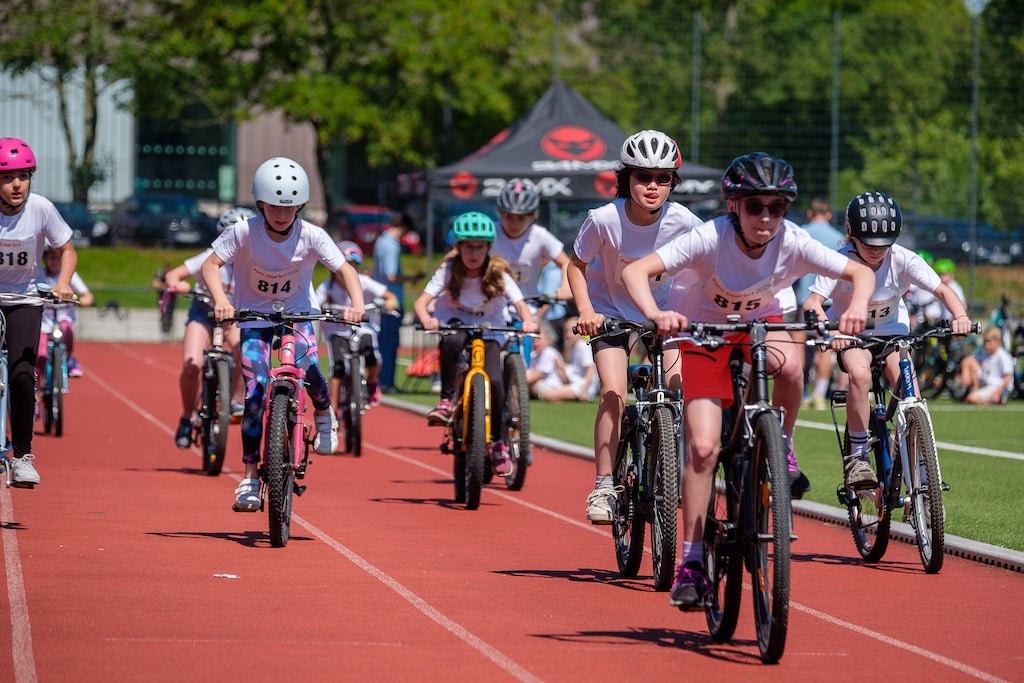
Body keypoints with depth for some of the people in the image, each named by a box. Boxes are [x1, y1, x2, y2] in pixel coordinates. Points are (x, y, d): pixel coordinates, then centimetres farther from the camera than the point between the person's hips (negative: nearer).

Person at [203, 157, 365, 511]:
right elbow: (211, 264, -20)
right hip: (254, 317, 0)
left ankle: (323, 413, 9)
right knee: (256, 392, -13)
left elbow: (345, 268, -16)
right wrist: (220, 299, -39)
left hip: (297, 313, 0)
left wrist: (357, 303, -35)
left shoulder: (311, 236, -17)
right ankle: (250, 477, -7)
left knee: (308, 366, -28)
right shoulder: (243, 232, -20)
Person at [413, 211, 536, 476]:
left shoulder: (498, 273, -15)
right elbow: (422, 301, -23)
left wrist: (528, 321, -46)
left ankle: (497, 442, -2)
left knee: (494, 381, -20)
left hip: (489, 329, 0)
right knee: (452, 341, -38)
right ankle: (446, 401, -25)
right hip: (455, 321, 0)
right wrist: (426, 319, -46)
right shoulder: (449, 270, -16)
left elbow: (520, 303, -23)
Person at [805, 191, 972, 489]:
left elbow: (942, 289, -22)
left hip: (891, 330, 2)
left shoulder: (902, 259, -20)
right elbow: (813, 302, -36)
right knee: (860, 373, -33)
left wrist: (960, 316, -43)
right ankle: (857, 457, -24)